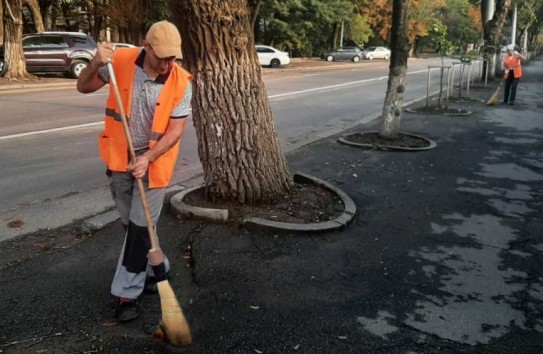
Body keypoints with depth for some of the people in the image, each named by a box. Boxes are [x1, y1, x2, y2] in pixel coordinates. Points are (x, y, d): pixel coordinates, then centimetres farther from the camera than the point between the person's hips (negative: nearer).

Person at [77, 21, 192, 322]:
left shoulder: (181, 82, -16)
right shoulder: (121, 61, -11)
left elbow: (176, 129, -13)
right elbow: (84, 87, -1)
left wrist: (148, 158, -25)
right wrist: (96, 64, -22)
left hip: (155, 159, -3)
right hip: (120, 156, 3)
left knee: (140, 227, -2)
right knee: (131, 223, 14)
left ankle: (126, 293, 10)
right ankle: (157, 267, 36)